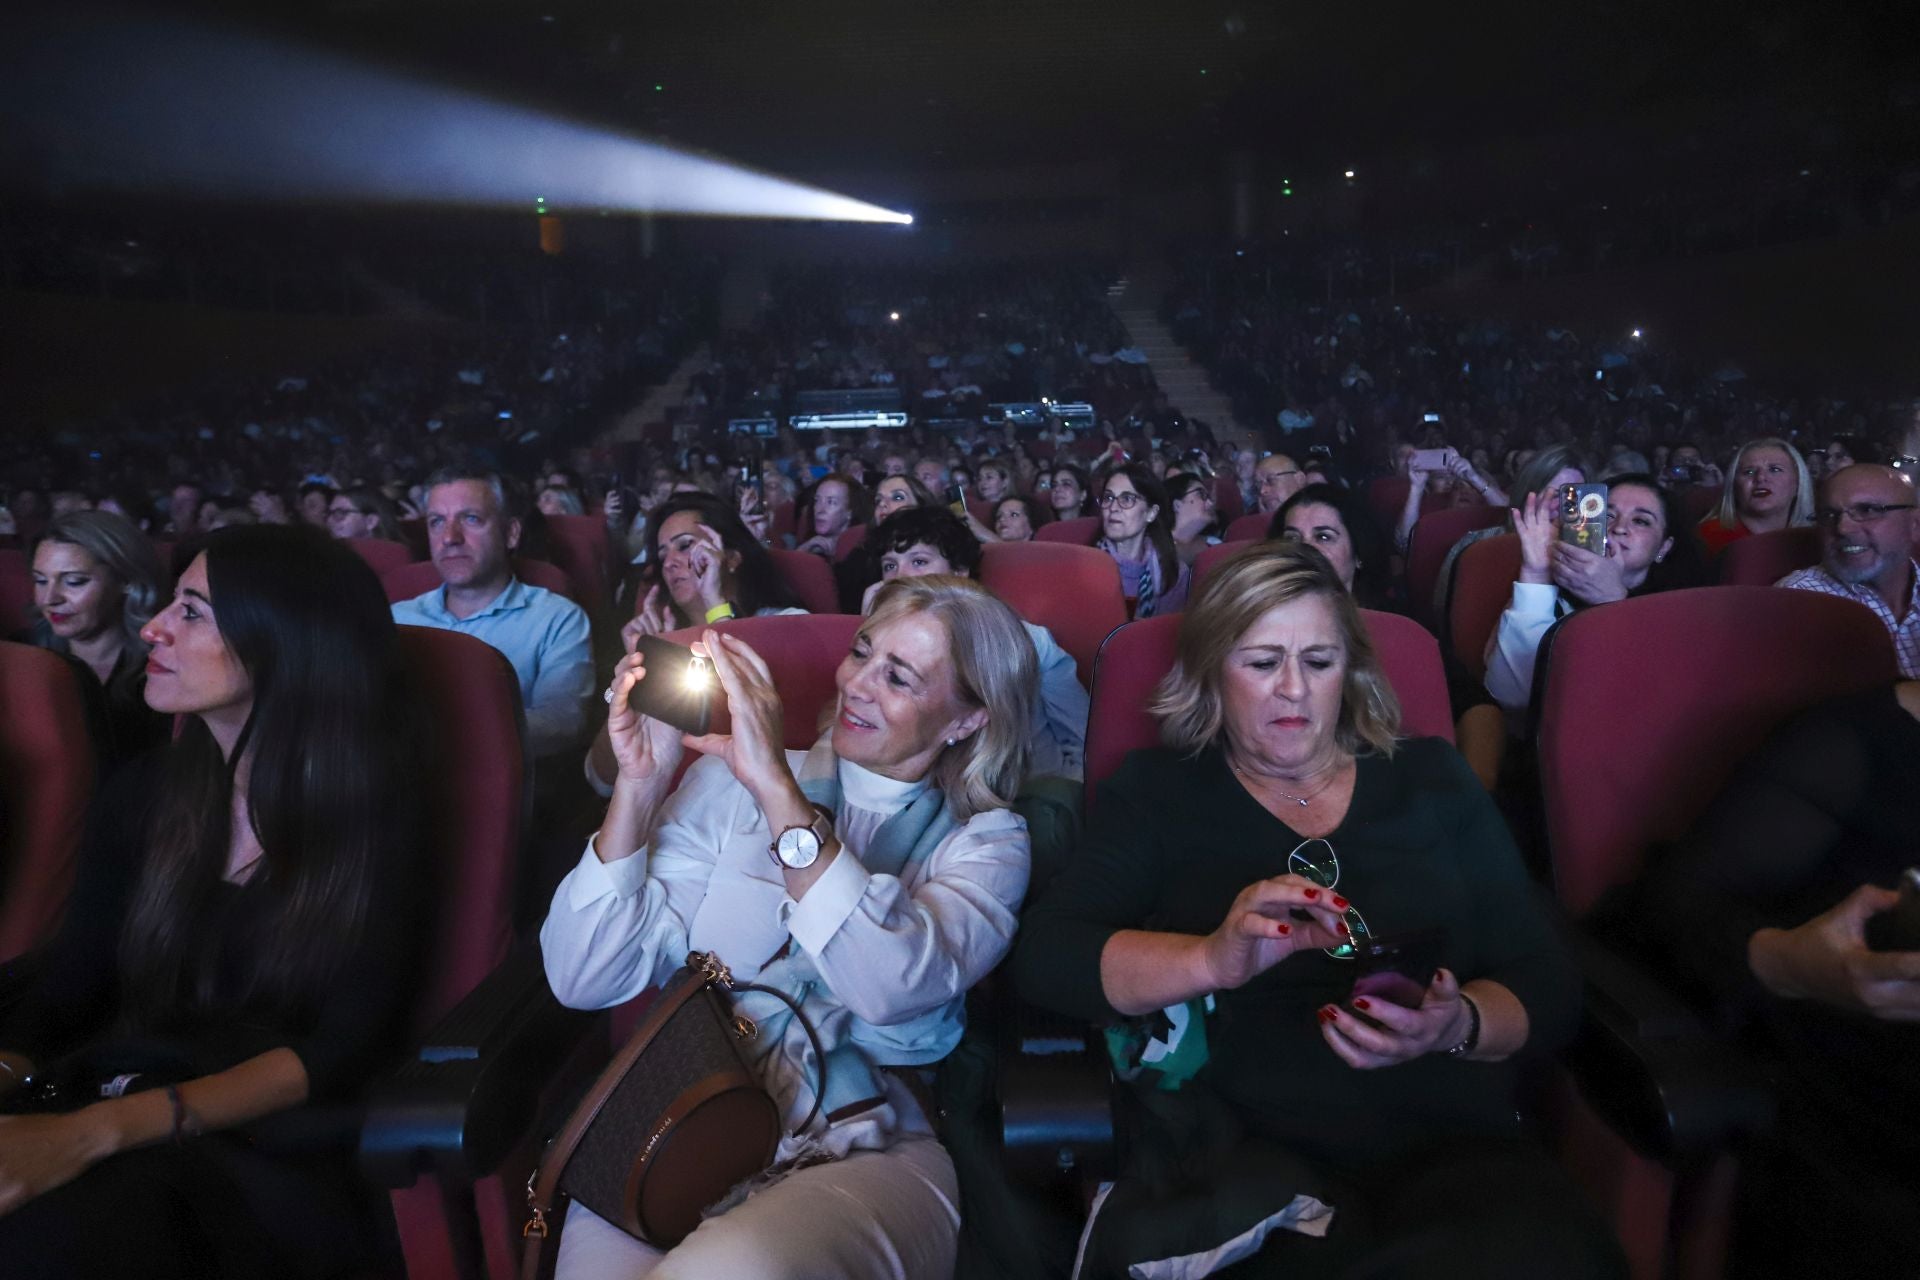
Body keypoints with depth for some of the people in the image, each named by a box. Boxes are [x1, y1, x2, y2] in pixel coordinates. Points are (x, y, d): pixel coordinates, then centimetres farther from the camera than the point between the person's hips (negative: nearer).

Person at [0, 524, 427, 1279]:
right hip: (98, 1119, 4)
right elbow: (63, 992, 8)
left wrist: (100, 1129, -24)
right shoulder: (143, 795, 9)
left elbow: (345, 1048, -14)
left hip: (274, 1156, -4)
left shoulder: (373, 815, -7)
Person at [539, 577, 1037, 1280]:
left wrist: (775, 788, -20)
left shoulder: (986, 840, 5)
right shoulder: (730, 782, 9)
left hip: (862, 1154, -1)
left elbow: (896, 989, -18)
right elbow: (583, 980, 1)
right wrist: (639, 785, -10)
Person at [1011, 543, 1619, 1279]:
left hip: (1449, 1145, 3)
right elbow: (1045, 957, -5)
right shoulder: (1156, 792, 9)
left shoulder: (1431, 782, 14)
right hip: (1237, 1156, -2)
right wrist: (1214, 960, -24)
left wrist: (1456, 1027, -14)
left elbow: (1549, 991, 10)